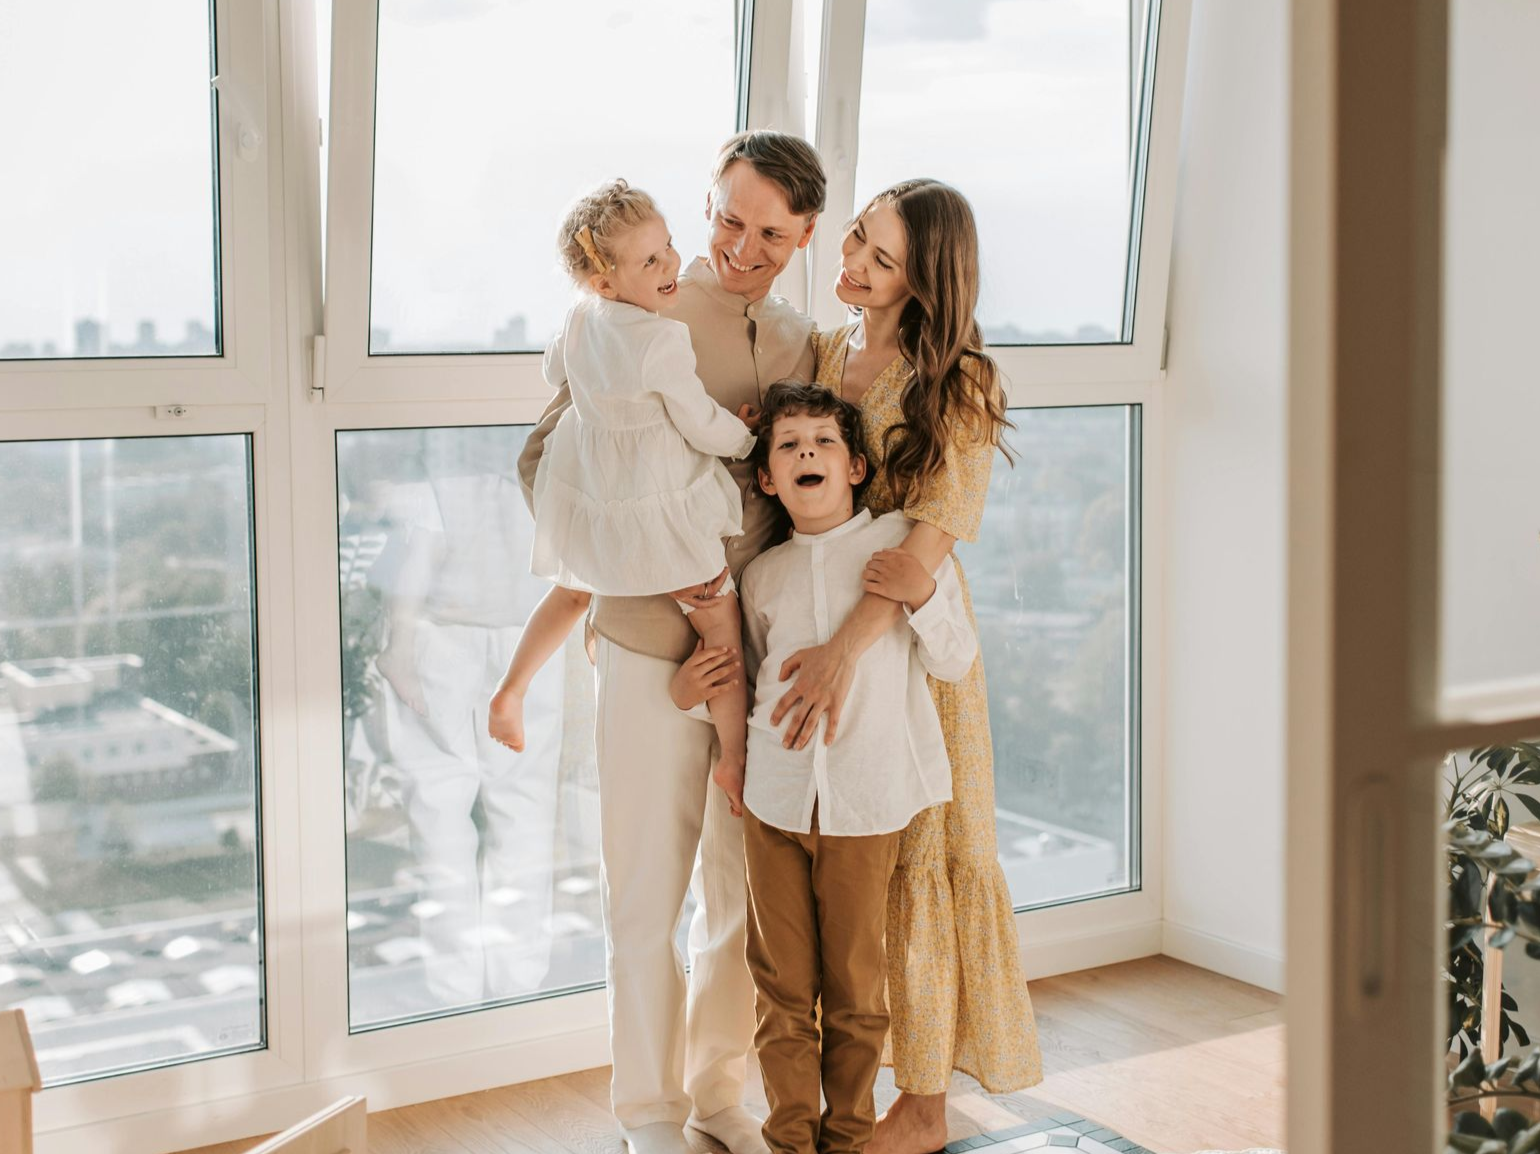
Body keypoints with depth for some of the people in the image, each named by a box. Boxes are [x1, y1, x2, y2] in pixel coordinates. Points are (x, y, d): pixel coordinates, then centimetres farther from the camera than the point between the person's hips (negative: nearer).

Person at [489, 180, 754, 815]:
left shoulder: (580, 316, -4)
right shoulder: (663, 341, -27)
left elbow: (555, 367, 18)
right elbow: (703, 428, -17)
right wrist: (744, 436, 4)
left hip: (586, 495, 7)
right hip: (658, 509, -7)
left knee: (571, 593, 34)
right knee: (720, 621, 7)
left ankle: (510, 691, 35)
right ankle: (733, 757, 11)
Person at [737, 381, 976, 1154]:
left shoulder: (903, 541, -1)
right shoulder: (761, 574, 8)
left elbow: (955, 664, 1)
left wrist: (925, 597, -15)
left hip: (866, 800, -3)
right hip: (775, 798, 3)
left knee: (855, 982, 7)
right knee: (782, 981, 8)